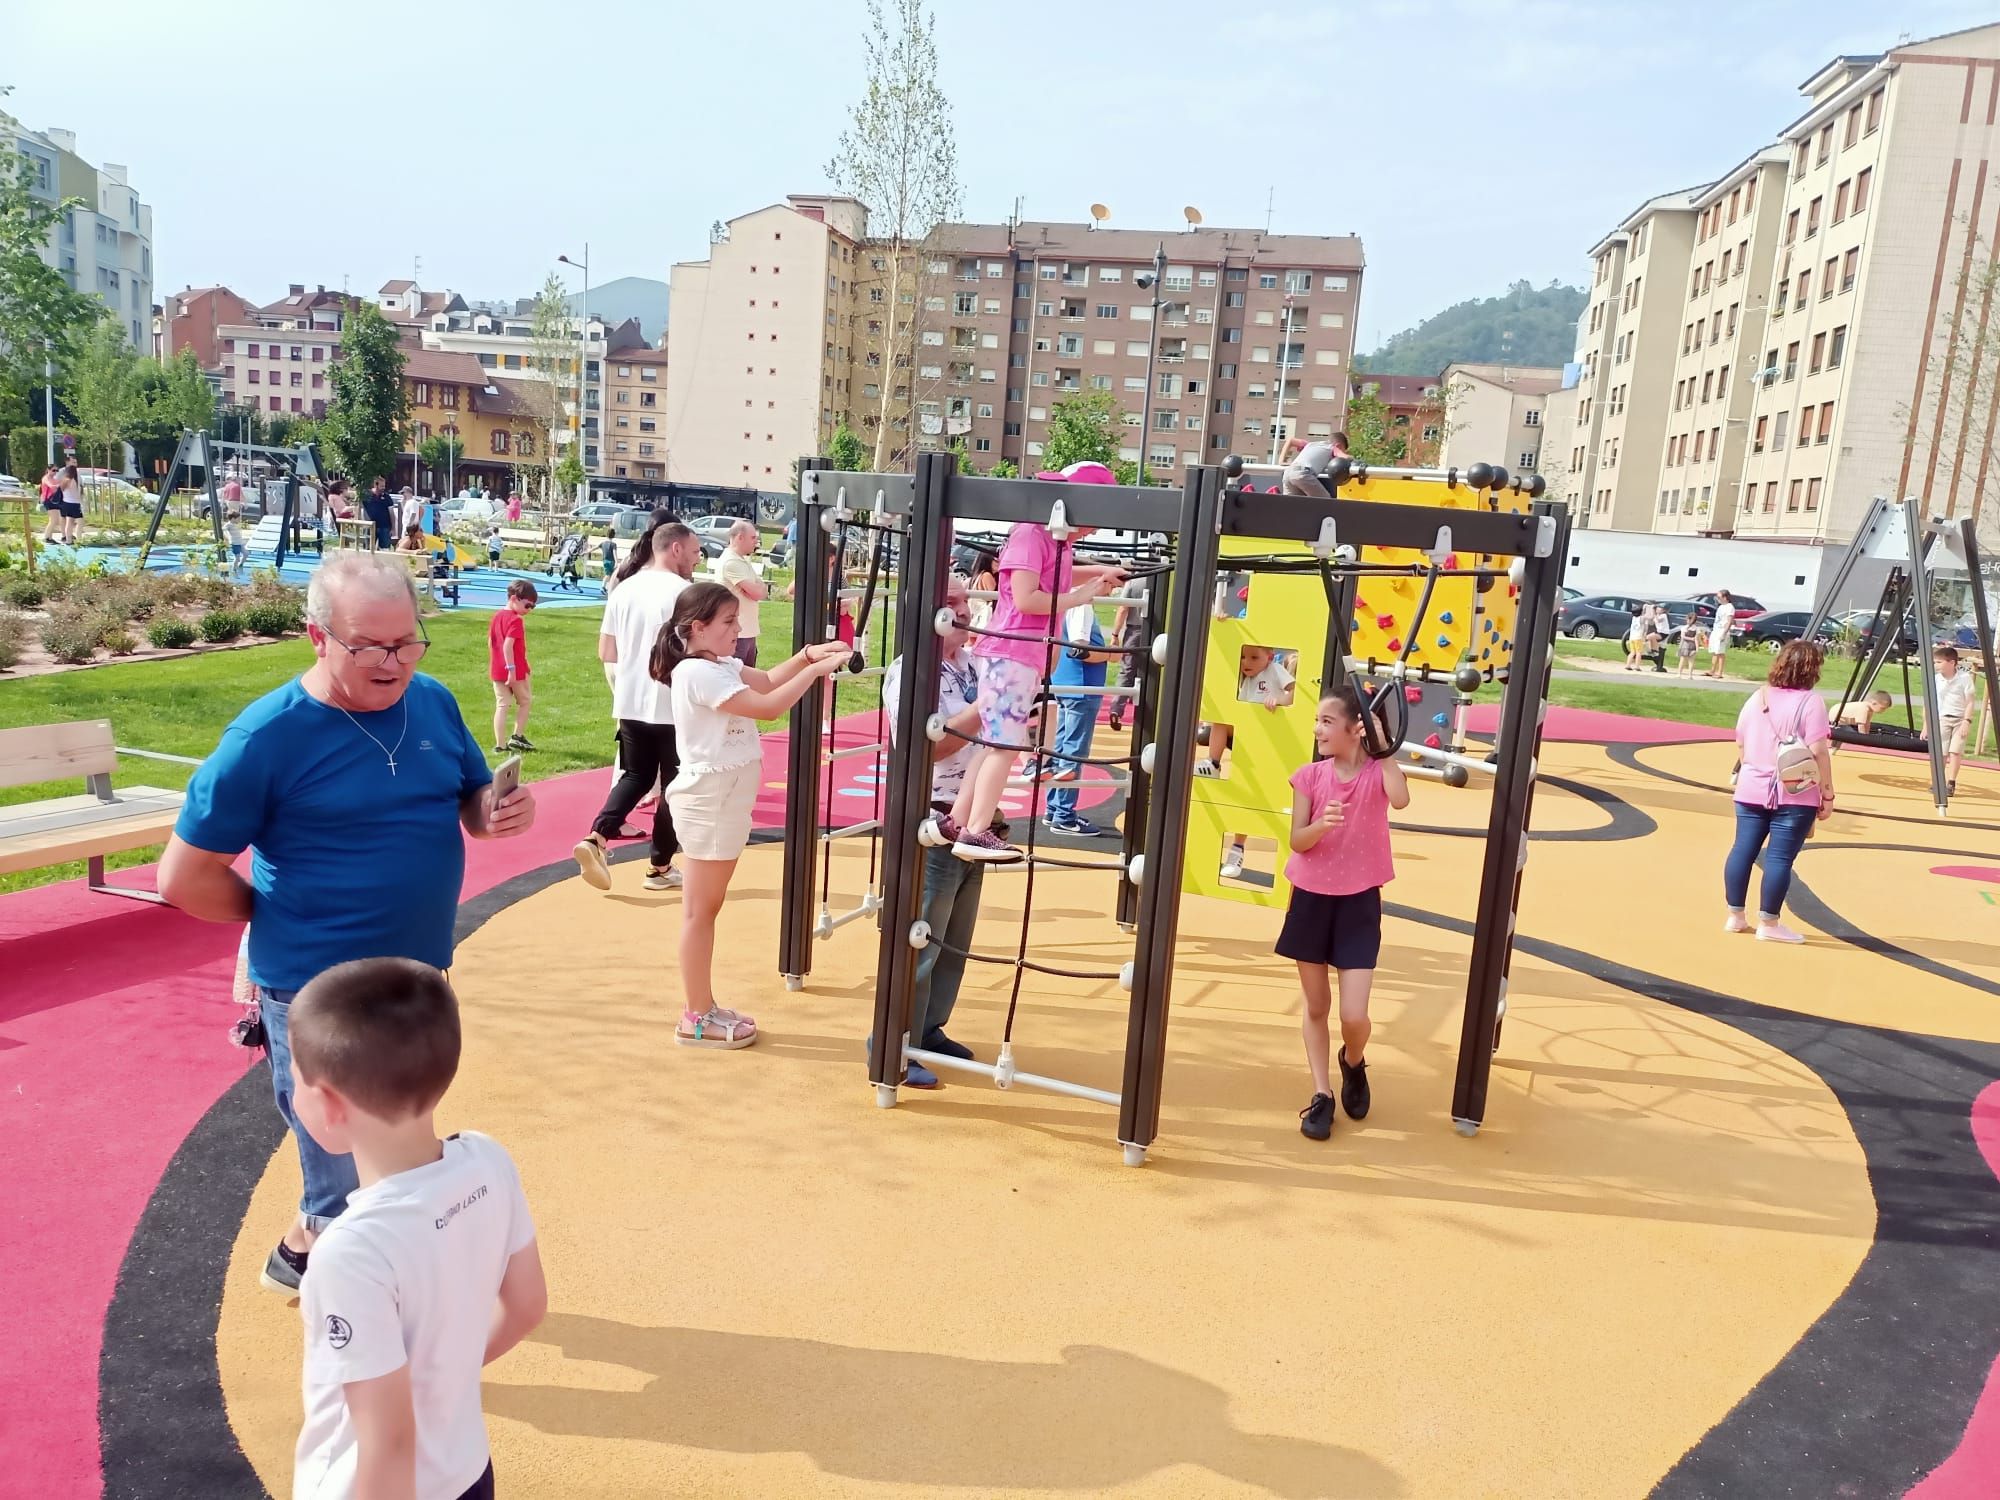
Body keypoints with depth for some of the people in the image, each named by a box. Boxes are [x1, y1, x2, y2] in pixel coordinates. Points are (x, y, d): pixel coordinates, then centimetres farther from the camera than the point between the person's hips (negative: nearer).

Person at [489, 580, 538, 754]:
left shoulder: (497, 615, 10)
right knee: (524, 702, 14)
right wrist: (512, 669, -23)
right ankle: (517, 737, 13)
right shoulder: (516, 620, -15)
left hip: (497, 670, 7)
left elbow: (490, 641, 15)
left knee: (501, 706, 6)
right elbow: (508, 645, -24)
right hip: (517, 671, -7)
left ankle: (500, 745, 3)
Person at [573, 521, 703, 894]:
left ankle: (595, 838, -1)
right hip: (673, 706, -6)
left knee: (635, 776, 19)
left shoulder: (625, 588, 7)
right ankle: (660, 868, 16)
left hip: (631, 704, 6)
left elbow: (605, 651, 11)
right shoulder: (684, 592, -13)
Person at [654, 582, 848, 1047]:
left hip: (723, 800, 10)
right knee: (700, 910, -1)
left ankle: (703, 1006, 24)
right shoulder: (698, 674, -20)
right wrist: (816, 670, -21)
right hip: (708, 802, -10)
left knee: (707, 908, 15)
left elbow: (768, 681, 14)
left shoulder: (719, 666, 10)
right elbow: (768, 707, -25)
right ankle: (696, 1019, 8)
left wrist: (807, 655, -2)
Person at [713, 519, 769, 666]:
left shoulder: (744, 560, 15)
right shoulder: (731, 562, -17)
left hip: (748, 631, 10)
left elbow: (762, 589, 12)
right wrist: (760, 588, 3)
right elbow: (757, 593, -19)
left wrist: (757, 588, -10)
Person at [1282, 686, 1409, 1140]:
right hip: (1311, 898, 2)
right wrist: (1322, 823, -26)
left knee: (1354, 1015, -5)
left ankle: (1353, 1063, 29)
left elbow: (1400, 799, -31)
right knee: (1316, 1006, 11)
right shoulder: (1310, 775, -3)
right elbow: (1297, 841, -6)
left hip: (1359, 902, -2)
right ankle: (1322, 1095, 25)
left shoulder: (1378, 770, -8)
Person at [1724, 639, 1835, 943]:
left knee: (1743, 849, 10)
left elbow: (1740, 745, 14)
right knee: (1779, 857, -2)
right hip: (1795, 796, -6)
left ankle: (1735, 916, 18)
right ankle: (1768, 923, 3)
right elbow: (1818, 752, -16)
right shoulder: (1810, 701, -11)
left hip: (1751, 790, 6)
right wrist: (1827, 794, -10)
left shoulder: (1756, 698, 8)